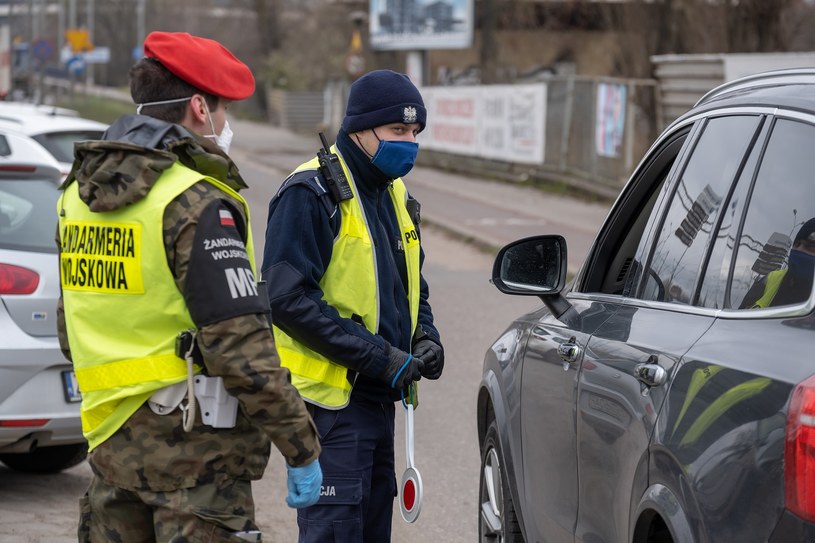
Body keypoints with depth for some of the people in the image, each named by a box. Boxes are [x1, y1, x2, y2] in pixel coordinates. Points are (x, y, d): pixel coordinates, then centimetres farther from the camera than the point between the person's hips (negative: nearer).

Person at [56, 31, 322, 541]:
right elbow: (241, 349, -20)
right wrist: (302, 449, -14)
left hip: (111, 439, 8)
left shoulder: (80, 194, 10)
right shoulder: (196, 203, -16)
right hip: (194, 442, -8)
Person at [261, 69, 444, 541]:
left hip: (378, 396, 9)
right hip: (329, 398, -9)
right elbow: (288, 298, -21)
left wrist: (425, 338, 5)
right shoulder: (312, 194, -14)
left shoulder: (394, 195, 14)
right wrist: (376, 356, -22)